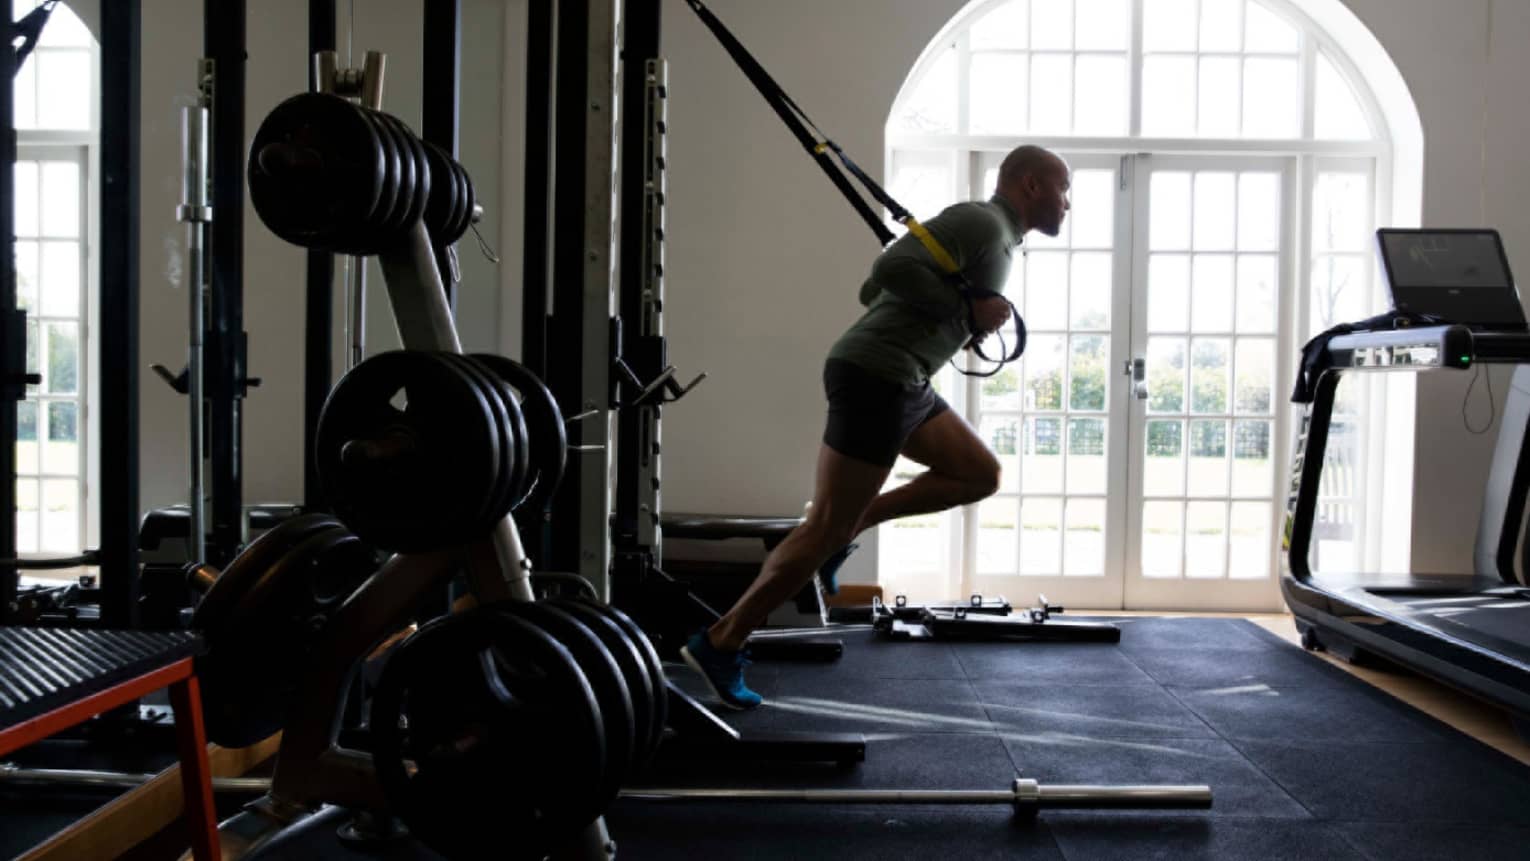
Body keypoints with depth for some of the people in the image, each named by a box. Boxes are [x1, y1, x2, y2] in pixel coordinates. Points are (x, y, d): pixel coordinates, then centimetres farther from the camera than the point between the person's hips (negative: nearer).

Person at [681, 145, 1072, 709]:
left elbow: (874, 291, 24)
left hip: (900, 382, 10)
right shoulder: (980, 222, -9)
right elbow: (892, 267, -24)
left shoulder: (995, 235, 22)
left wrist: (965, 323, 15)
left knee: (981, 474, 13)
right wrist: (968, 308, -16)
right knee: (825, 529, -7)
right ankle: (719, 644, 0)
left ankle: (851, 524, 11)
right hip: (875, 377, -10)